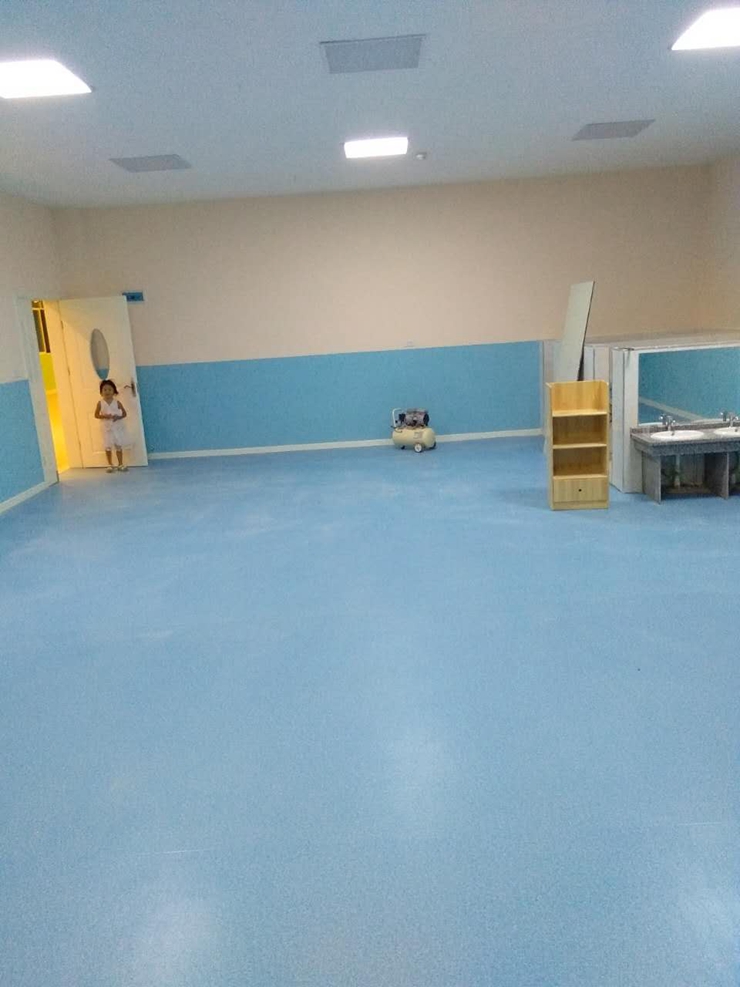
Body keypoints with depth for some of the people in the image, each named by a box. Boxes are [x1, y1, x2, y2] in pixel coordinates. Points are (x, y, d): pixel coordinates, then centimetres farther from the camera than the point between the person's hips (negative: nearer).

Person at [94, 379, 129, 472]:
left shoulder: (117, 402, -3)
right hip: (107, 428, 0)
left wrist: (118, 417, -18)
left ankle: (120, 465, 13)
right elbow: (96, 415, 0)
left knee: (119, 446, 4)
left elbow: (124, 413, 2)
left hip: (118, 427, 0)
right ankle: (110, 465, 16)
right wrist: (104, 416, -18)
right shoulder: (100, 403, -3)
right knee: (108, 447, 4)